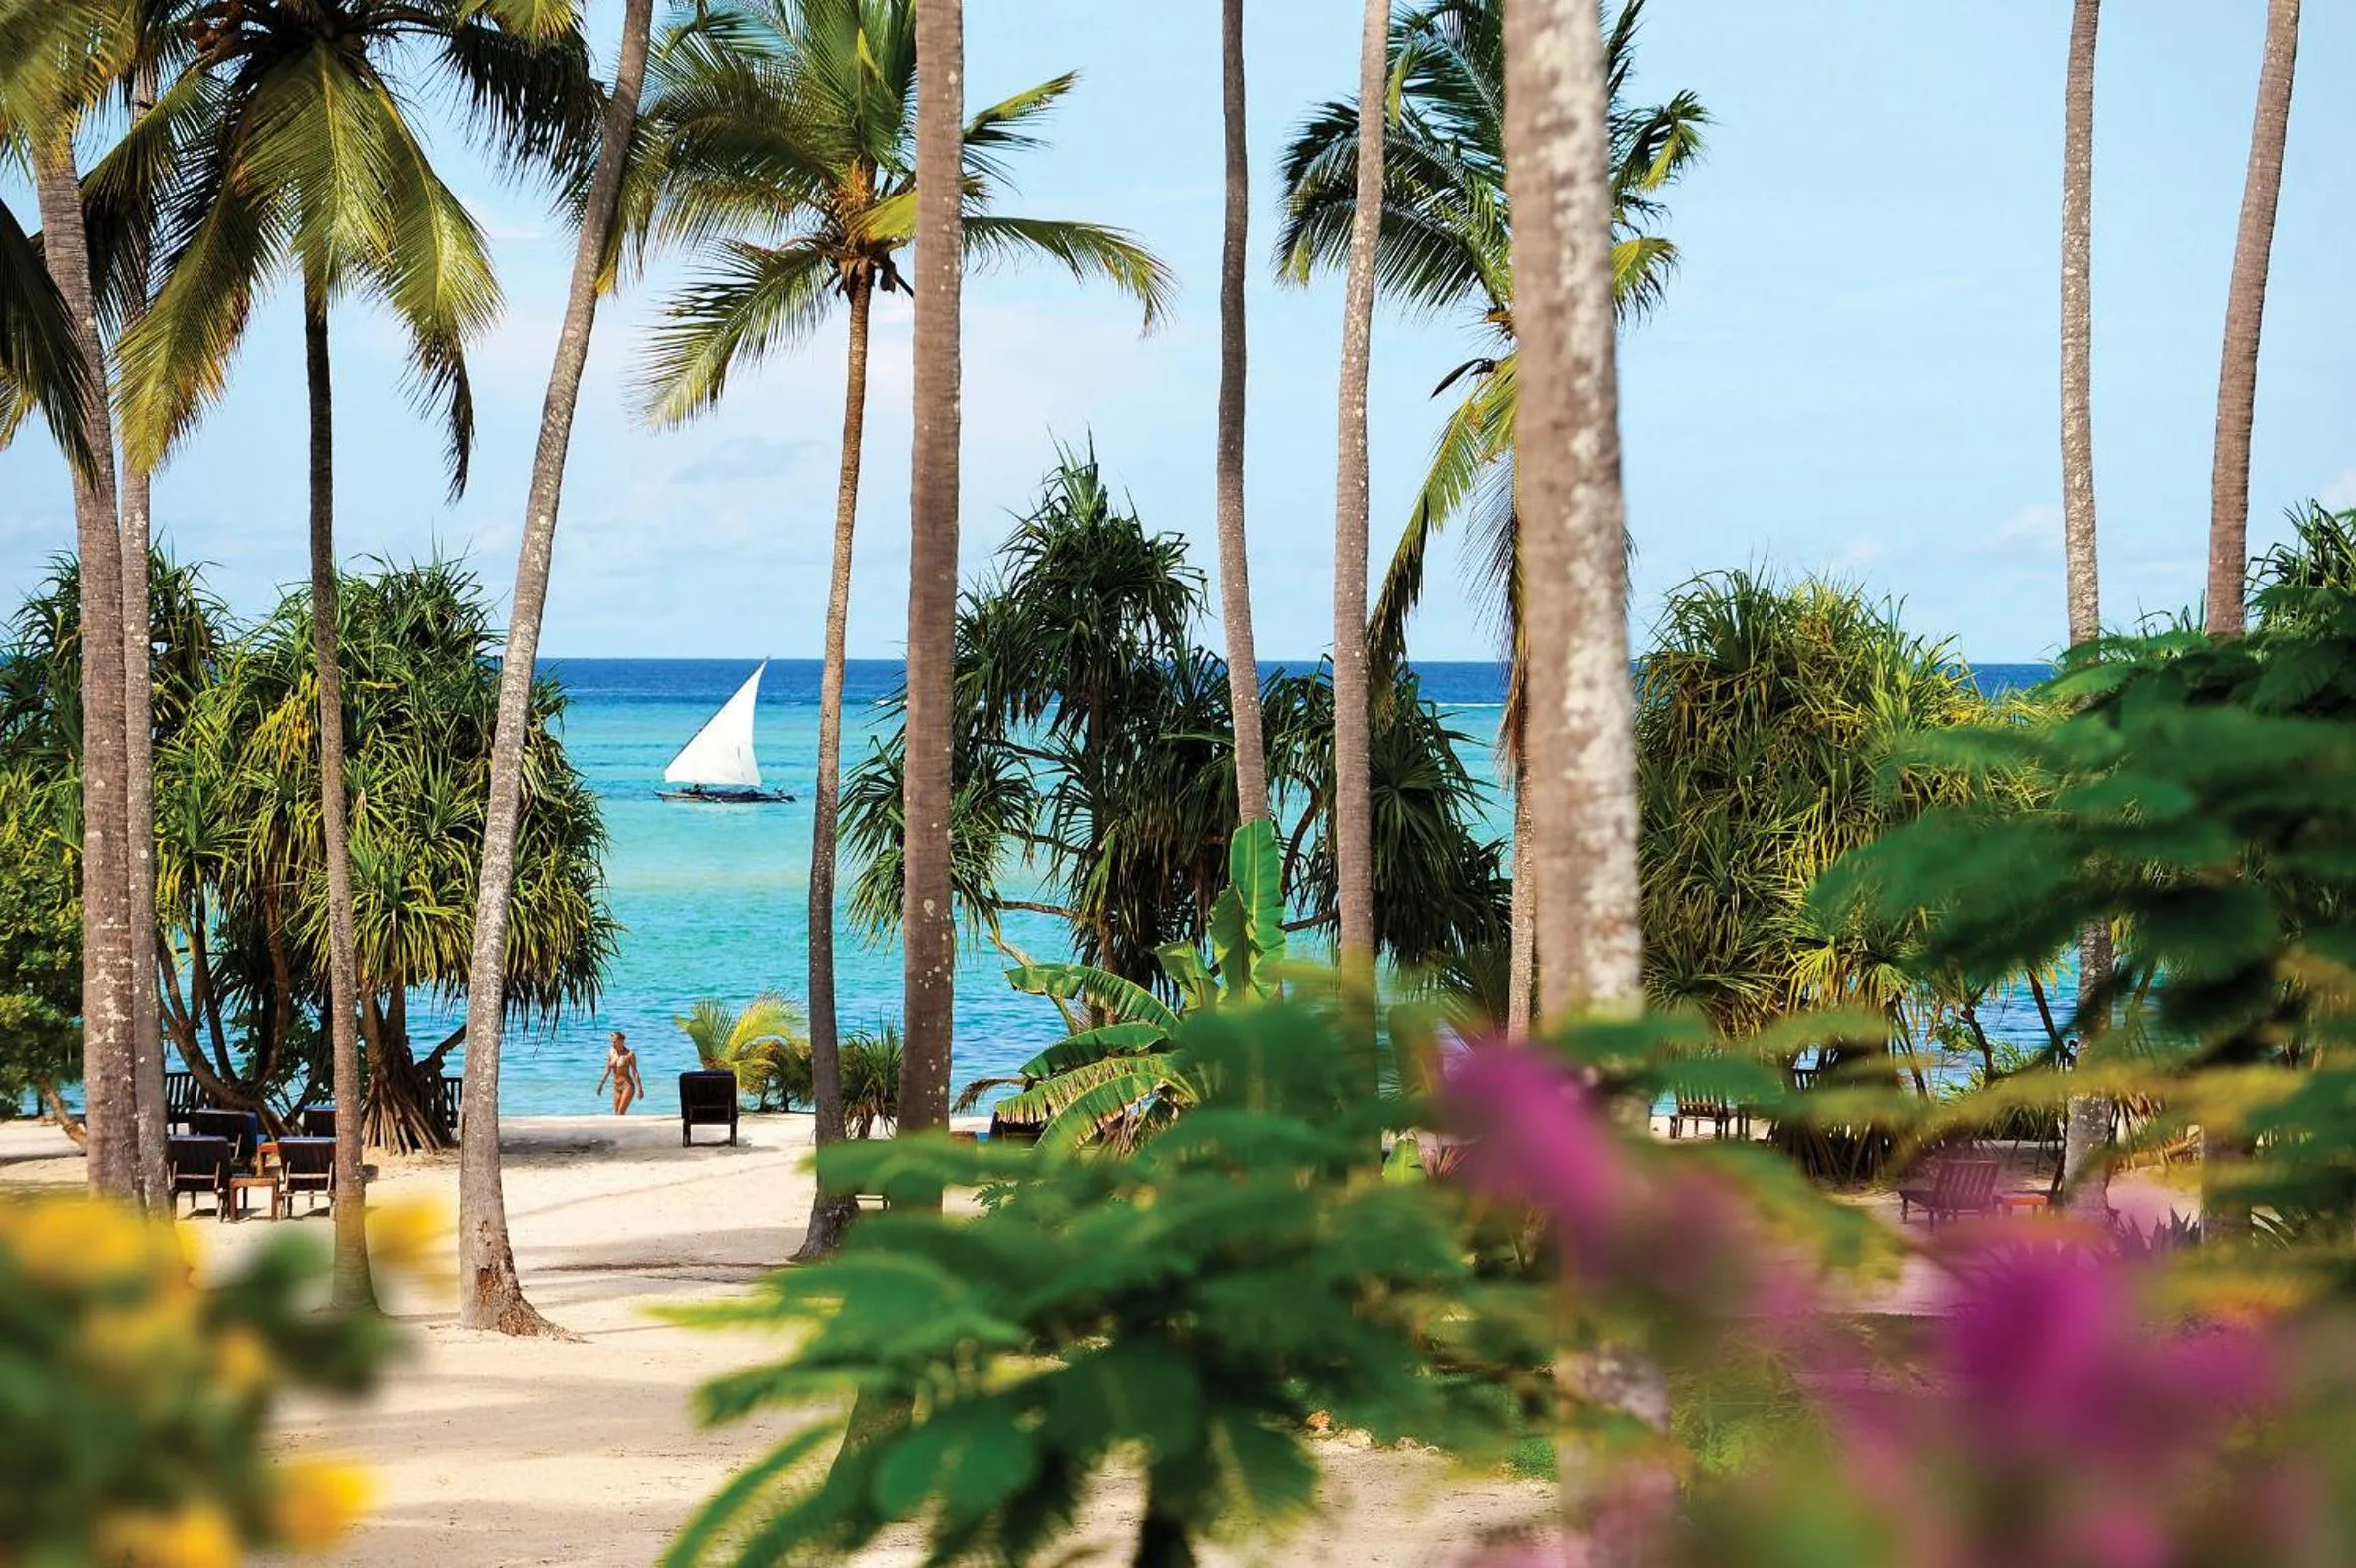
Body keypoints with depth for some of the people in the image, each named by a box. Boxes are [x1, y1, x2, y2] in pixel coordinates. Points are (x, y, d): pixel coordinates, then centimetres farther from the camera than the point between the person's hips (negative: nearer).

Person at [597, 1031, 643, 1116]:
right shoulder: (611, 1052, 3)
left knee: (621, 1113, -13)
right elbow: (608, 1070, 13)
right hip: (617, 1087, 6)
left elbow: (635, 1072, -8)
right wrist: (602, 1083, 13)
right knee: (617, 1114, 8)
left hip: (628, 1086, -6)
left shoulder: (630, 1054, -12)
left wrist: (640, 1089, -9)